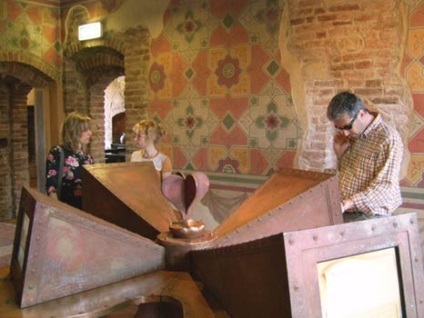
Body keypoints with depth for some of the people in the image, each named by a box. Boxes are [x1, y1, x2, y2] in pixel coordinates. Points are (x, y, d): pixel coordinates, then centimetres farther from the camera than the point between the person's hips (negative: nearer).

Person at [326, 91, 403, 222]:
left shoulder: (389, 139, -15)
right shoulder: (353, 135, 9)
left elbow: (385, 186, -20)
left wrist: (347, 203, -28)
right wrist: (340, 153, 1)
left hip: (369, 216, -6)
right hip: (343, 213, 6)